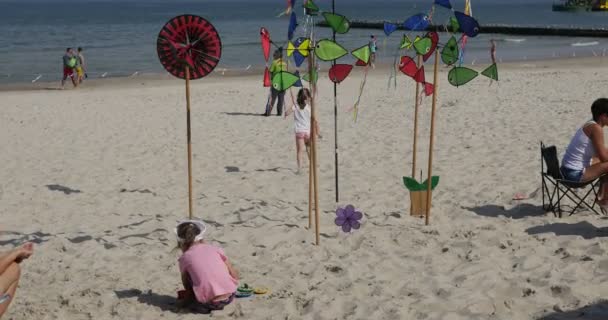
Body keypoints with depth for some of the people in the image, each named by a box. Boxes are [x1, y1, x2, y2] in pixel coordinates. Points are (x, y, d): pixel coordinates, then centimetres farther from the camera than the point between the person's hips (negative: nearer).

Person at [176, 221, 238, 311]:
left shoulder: (184, 258, 8)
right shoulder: (215, 249, 12)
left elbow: (187, 286, 16)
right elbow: (235, 276, 13)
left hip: (209, 303, -1)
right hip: (230, 297, 1)